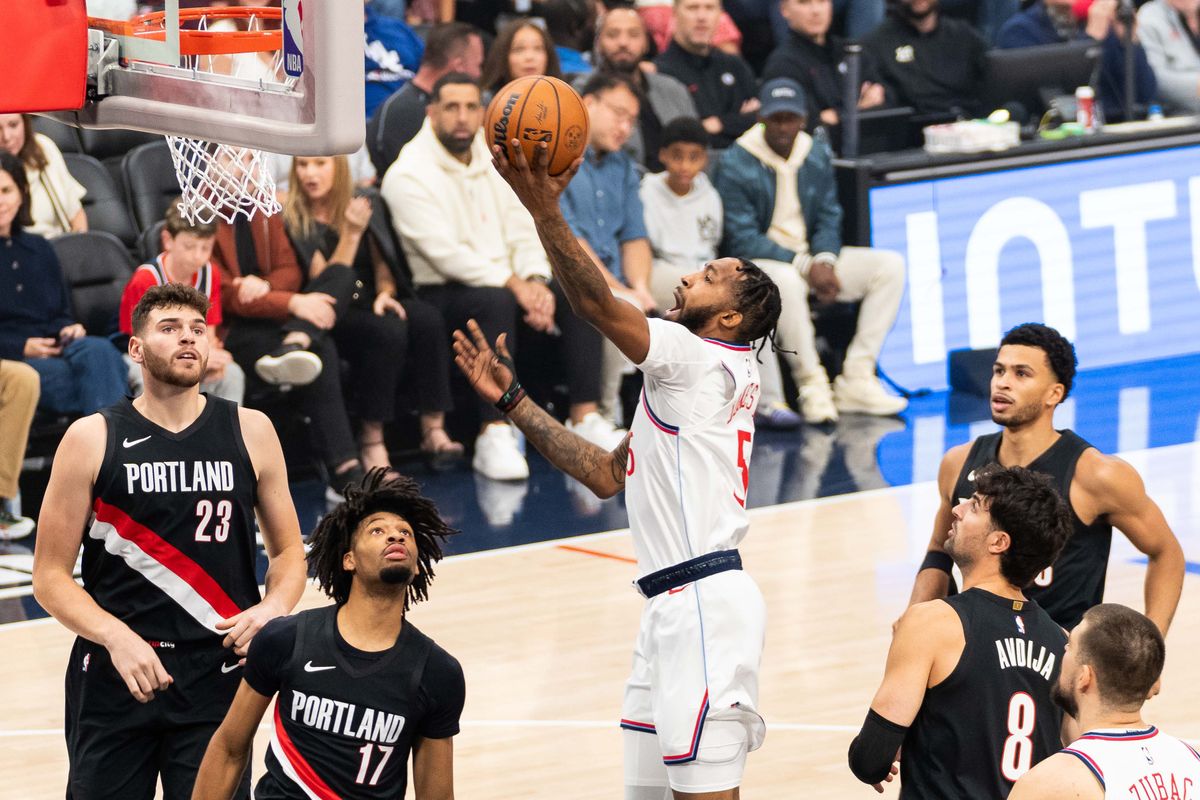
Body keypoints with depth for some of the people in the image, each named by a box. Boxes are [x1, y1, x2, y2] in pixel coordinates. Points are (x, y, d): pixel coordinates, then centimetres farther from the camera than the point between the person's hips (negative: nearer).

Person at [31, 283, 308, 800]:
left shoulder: (250, 432, 7)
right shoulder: (92, 439, 0)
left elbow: (288, 552, 14)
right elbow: (50, 576, -1)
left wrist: (273, 610, -7)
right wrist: (114, 636, -17)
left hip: (218, 679, 1)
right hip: (114, 677, -1)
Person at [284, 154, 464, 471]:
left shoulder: (368, 206, 11)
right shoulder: (292, 218, -4)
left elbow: (382, 264, 13)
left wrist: (385, 293, -9)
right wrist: (351, 233, -22)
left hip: (373, 304, 5)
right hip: (332, 319, -5)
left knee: (427, 319, -27)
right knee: (387, 329, -35)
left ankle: (433, 430, -26)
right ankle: (372, 444, -29)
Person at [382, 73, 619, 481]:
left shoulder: (496, 161, 12)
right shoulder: (408, 175, -11)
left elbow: (524, 232, 8)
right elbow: (445, 254, -20)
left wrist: (536, 282, -13)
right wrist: (514, 284, -24)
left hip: (508, 284, 7)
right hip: (441, 294, -7)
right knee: (496, 300, -38)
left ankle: (585, 417, -14)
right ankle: (494, 436, -39)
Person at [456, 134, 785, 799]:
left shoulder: (707, 361, -5)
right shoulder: (681, 380, 24)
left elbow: (598, 306, -17)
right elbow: (607, 474, 24)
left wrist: (546, 212, -23)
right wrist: (512, 400, 22)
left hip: (705, 598, -10)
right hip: (673, 607, 10)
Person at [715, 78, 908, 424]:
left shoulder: (818, 155, 9)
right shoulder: (735, 165, -11)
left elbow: (829, 219, 10)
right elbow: (742, 240, -15)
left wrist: (824, 261, -13)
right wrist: (804, 266, -21)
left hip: (811, 260, 7)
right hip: (759, 264, -7)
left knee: (890, 265, -9)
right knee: (786, 281, -41)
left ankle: (856, 380, -15)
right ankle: (812, 386, -28)